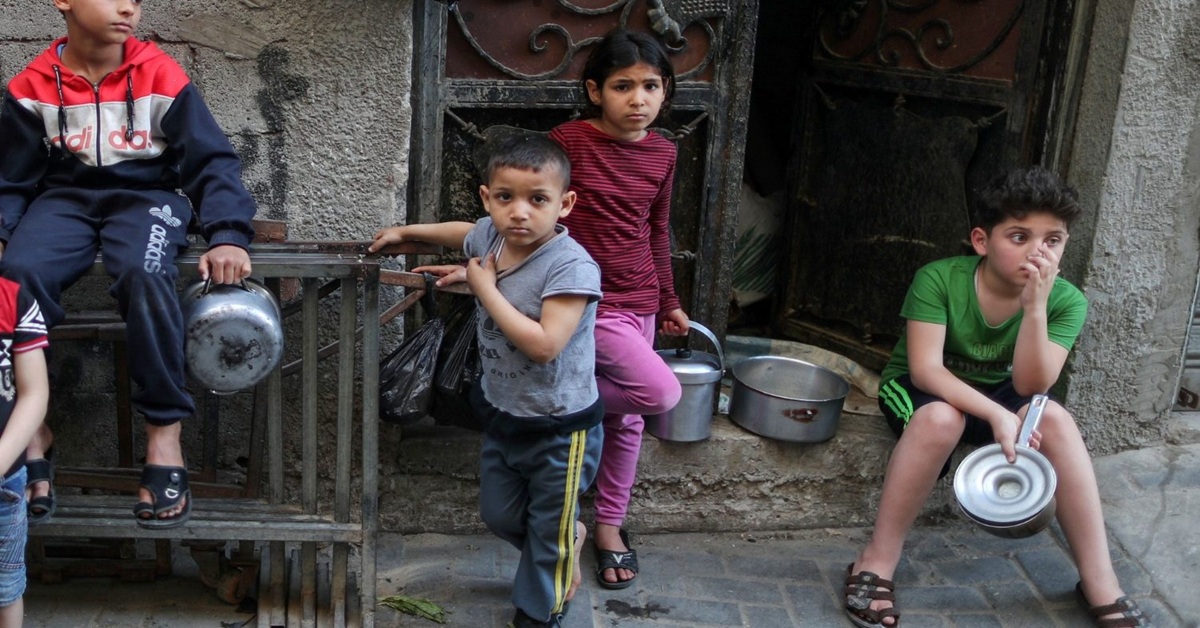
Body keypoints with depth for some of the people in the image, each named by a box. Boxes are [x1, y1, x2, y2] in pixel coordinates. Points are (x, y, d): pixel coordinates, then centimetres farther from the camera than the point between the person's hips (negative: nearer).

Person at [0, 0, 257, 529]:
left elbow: (211, 163, -2)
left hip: (146, 196, -2)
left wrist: (227, 236, -18)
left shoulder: (162, 78, -4)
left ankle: (164, 434, -27)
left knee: (144, 275, -36)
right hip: (65, 199, 2)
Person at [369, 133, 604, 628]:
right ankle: (569, 538, 51)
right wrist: (406, 231, 23)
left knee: (548, 531, 12)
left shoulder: (571, 266, -29)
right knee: (500, 517, 24)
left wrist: (484, 287, -28)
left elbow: (543, 344, -37)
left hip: (558, 427, -7)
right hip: (502, 414, 7)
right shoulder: (490, 237, -7)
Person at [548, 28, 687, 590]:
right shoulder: (567, 142, -13)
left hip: (637, 304, 6)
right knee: (660, 392, -20)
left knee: (627, 418, 12)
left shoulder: (662, 153, 5)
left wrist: (668, 301, 21)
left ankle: (609, 523, 29)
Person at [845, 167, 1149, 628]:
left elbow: (1029, 387, -24)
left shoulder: (1066, 301, -16)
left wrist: (1034, 307, -37)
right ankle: (876, 563, -25)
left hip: (994, 392, 3)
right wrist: (998, 415, -43)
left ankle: (1100, 583, -17)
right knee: (942, 418, -37)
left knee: (1055, 418, -27)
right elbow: (925, 369, -31)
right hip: (919, 390, -3)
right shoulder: (938, 279, -25)